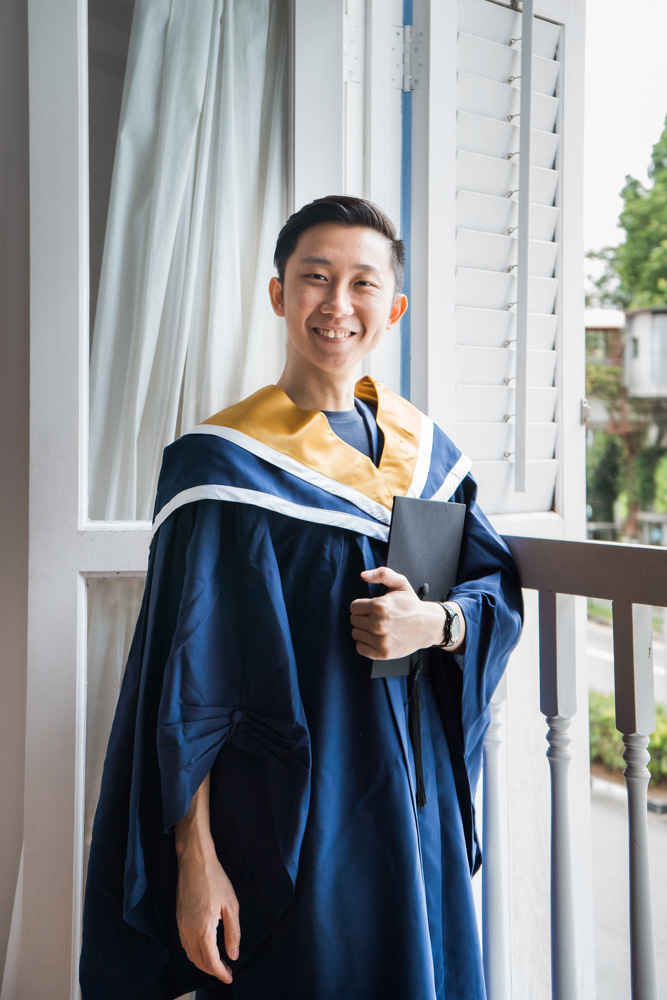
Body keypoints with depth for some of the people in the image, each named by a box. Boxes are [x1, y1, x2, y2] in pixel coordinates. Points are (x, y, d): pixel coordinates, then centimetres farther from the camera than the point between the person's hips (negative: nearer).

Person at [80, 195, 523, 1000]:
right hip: (286, 823, -5)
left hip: (416, 808, 6)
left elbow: (499, 589, 7)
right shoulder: (222, 466, -12)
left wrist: (436, 623, -15)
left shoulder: (426, 450, 4)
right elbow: (187, 678, -14)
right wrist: (195, 860, -16)